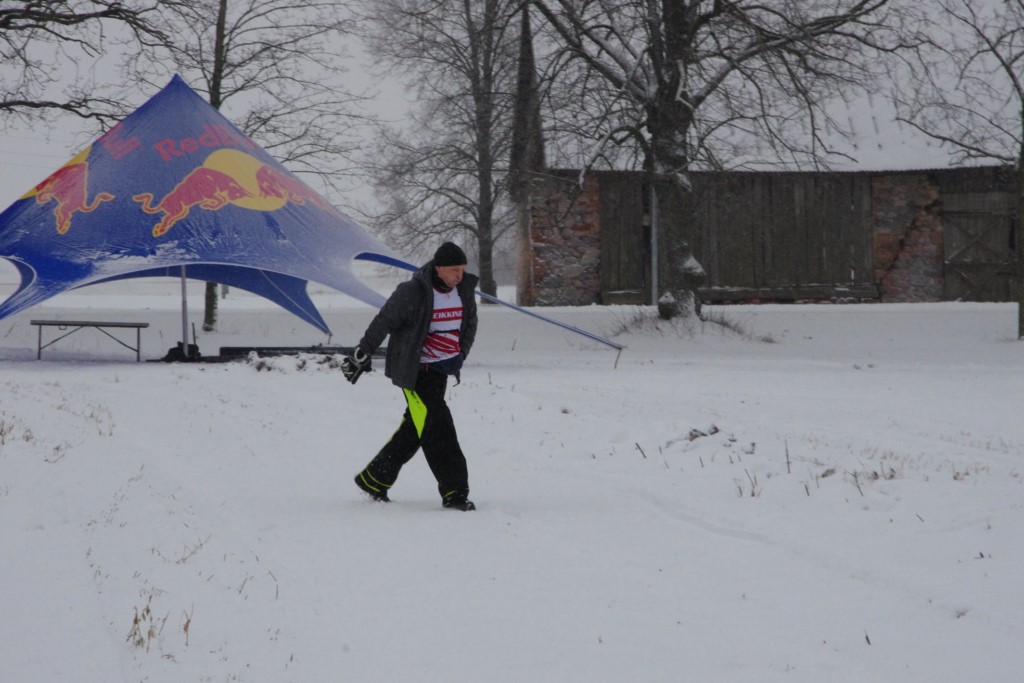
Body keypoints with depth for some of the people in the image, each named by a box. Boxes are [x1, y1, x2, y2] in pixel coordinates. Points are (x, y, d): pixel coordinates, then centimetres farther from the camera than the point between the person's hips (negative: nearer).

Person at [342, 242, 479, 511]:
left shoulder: (464, 289, 2)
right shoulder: (412, 292, -18)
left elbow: (470, 323, 19)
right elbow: (383, 322, -9)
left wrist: (460, 354, 12)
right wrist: (362, 354, -3)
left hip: (441, 368, 7)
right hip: (414, 369, -7)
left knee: (416, 427, 10)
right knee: (436, 426, -15)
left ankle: (374, 479, 23)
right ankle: (454, 491, -12)